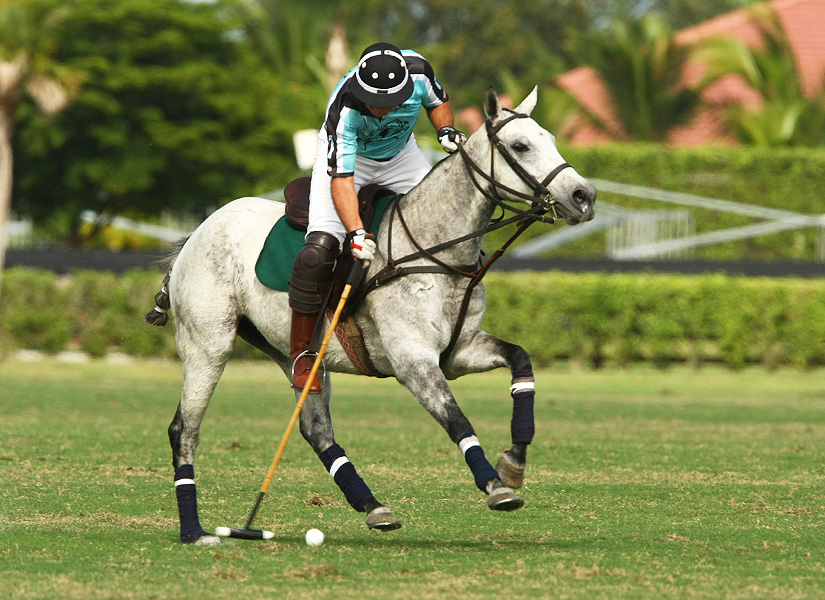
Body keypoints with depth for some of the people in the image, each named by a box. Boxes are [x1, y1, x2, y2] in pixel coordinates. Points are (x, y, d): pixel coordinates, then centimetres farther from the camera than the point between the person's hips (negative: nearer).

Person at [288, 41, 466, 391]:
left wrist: (445, 131, -20)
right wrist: (356, 232, -50)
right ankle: (301, 353, -10)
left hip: (400, 156, 5)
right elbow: (341, 178, -39)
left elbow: (438, 101, -1)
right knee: (319, 248, -23)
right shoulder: (344, 108, -38)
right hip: (346, 156, -5)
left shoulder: (417, 71, -27)